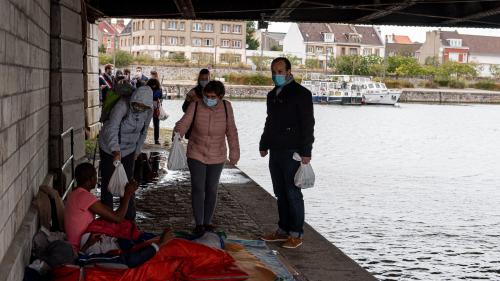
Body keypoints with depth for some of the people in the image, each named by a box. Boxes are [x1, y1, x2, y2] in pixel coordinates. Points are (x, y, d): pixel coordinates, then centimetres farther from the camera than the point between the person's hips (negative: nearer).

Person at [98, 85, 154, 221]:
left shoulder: (148, 111, -14)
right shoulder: (123, 105, -32)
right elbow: (112, 129, -44)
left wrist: (137, 150, 10)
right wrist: (116, 151, -55)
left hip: (129, 150, 4)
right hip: (110, 148, -4)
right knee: (107, 183, 3)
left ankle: (129, 218, 17)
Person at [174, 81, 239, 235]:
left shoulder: (226, 107, -7)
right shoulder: (195, 106, -13)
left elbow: (231, 131, 0)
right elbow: (183, 123, -19)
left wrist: (234, 151, 4)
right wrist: (177, 134, -41)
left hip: (217, 157, 2)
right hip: (196, 155, -2)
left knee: (211, 189, 10)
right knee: (198, 188, -5)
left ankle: (207, 222, 23)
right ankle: (199, 223, 5)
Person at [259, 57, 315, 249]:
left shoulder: (300, 93, -8)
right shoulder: (272, 95, 16)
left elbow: (308, 124, -12)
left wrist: (306, 152, -17)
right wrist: (264, 145, 23)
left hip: (292, 152, -8)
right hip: (275, 151, 8)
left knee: (293, 193, -5)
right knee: (280, 193, 11)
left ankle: (296, 234, 1)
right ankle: (283, 230, 19)